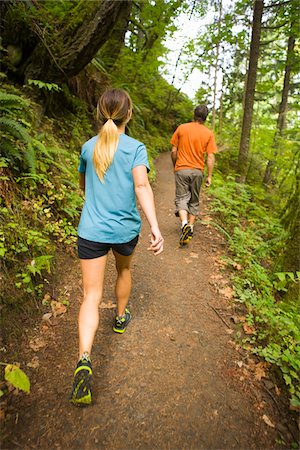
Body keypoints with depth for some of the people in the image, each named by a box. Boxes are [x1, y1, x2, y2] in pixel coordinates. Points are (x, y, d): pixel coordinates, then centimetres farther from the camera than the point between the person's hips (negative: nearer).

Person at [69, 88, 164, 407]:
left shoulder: (88, 147, 5)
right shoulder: (136, 147, -4)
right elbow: (142, 186, -20)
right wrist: (155, 227, -27)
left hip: (92, 230, 1)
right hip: (126, 228, 0)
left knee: (91, 297, 1)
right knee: (123, 270, 29)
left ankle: (84, 359, -15)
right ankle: (121, 317, 49)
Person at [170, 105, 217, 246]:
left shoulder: (181, 128, -1)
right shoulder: (208, 133, -1)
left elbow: (173, 151, 1)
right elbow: (210, 157, -4)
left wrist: (175, 166, 16)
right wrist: (209, 176, 3)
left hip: (181, 169, -1)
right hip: (197, 171, 1)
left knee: (181, 198, 3)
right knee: (194, 200, 15)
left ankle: (184, 224, -20)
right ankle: (190, 227, 17)